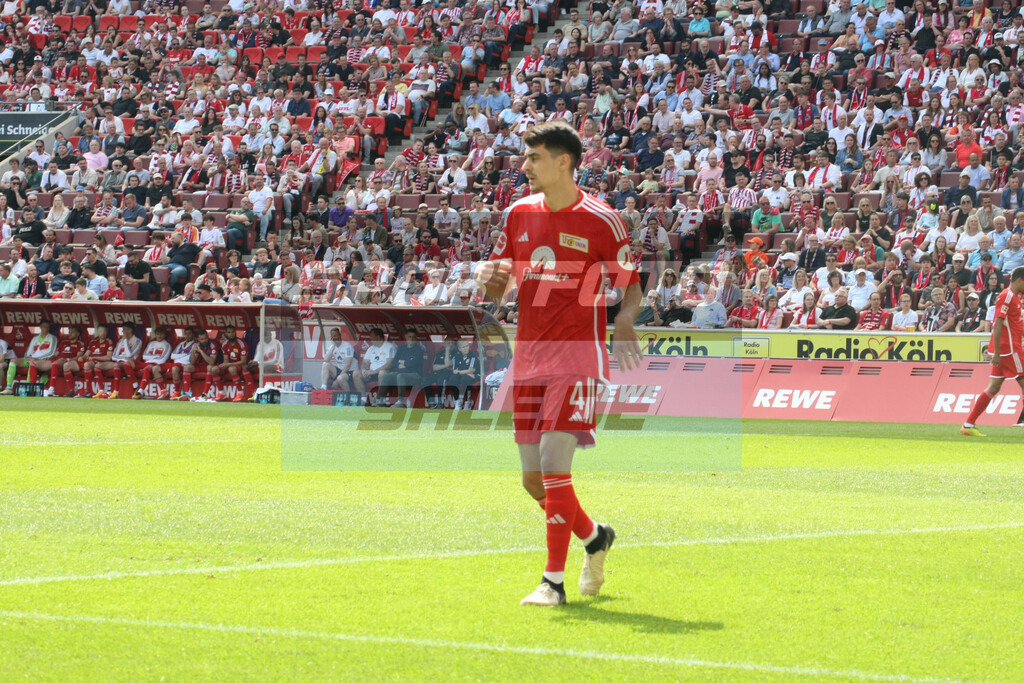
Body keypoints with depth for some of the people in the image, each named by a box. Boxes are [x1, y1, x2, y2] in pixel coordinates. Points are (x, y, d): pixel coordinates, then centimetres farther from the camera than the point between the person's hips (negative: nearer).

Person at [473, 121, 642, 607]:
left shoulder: (601, 221, -6)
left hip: (577, 360, -6)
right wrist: (488, 279, -8)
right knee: (533, 479, 7)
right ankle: (594, 537, 33)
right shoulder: (519, 215, 10)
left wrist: (624, 322, -21)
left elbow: (632, 288, 0)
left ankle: (554, 581, -7)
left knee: (554, 467, -16)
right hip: (528, 360, 6)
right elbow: (497, 286, 16)